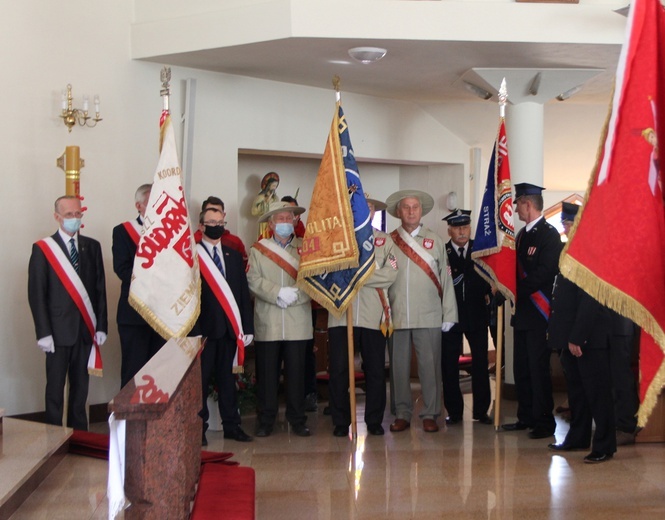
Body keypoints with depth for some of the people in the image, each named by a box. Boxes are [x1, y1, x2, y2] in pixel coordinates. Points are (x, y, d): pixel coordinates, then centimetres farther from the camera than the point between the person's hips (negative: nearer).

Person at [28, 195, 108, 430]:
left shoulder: (92, 247, 8)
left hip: (86, 329, 3)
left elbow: (100, 288, 7)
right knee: (55, 386, 3)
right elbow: (36, 294, -5)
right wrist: (43, 332, -11)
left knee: (80, 385, 10)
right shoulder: (42, 249, -2)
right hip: (58, 330, -3)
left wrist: (101, 326, 1)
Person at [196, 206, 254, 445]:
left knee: (227, 377, 11)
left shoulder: (234, 256, 14)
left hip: (230, 327, 5)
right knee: (201, 378, 1)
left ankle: (231, 425, 17)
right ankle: (199, 426, 10)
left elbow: (243, 293, 12)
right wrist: (192, 330, -14)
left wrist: (247, 326, 5)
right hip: (204, 327, -4)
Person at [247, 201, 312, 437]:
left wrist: (295, 294, -15)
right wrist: (278, 293, -15)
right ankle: (265, 421, 11)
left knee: (296, 372, 3)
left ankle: (297, 420, 13)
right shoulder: (257, 250, 10)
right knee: (267, 373, 2)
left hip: (298, 323, 0)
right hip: (267, 324, 0)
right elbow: (253, 280, -3)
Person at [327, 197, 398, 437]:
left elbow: (390, 274, -3)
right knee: (338, 371, 0)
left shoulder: (385, 241, 12)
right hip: (341, 314, 0)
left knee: (376, 371, 5)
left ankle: (374, 421, 17)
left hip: (373, 315, 1)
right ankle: (340, 422, 11)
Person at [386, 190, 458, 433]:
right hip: (396, 316, 1)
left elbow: (445, 278, 8)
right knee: (398, 366, 5)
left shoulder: (435, 240, 9)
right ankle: (402, 414, 15)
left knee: (430, 365, -1)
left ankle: (430, 414, 9)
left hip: (428, 316, 0)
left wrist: (449, 313, 2)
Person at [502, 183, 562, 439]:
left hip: (539, 312, -9)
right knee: (521, 368, 12)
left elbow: (544, 274, -18)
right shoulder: (523, 234, 17)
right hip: (523, 311, 9)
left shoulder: (549, 234, -10)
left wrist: (515, 288, -17)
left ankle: (544, 421, 3)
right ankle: (527, 417, 22)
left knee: (538, 368, -5)